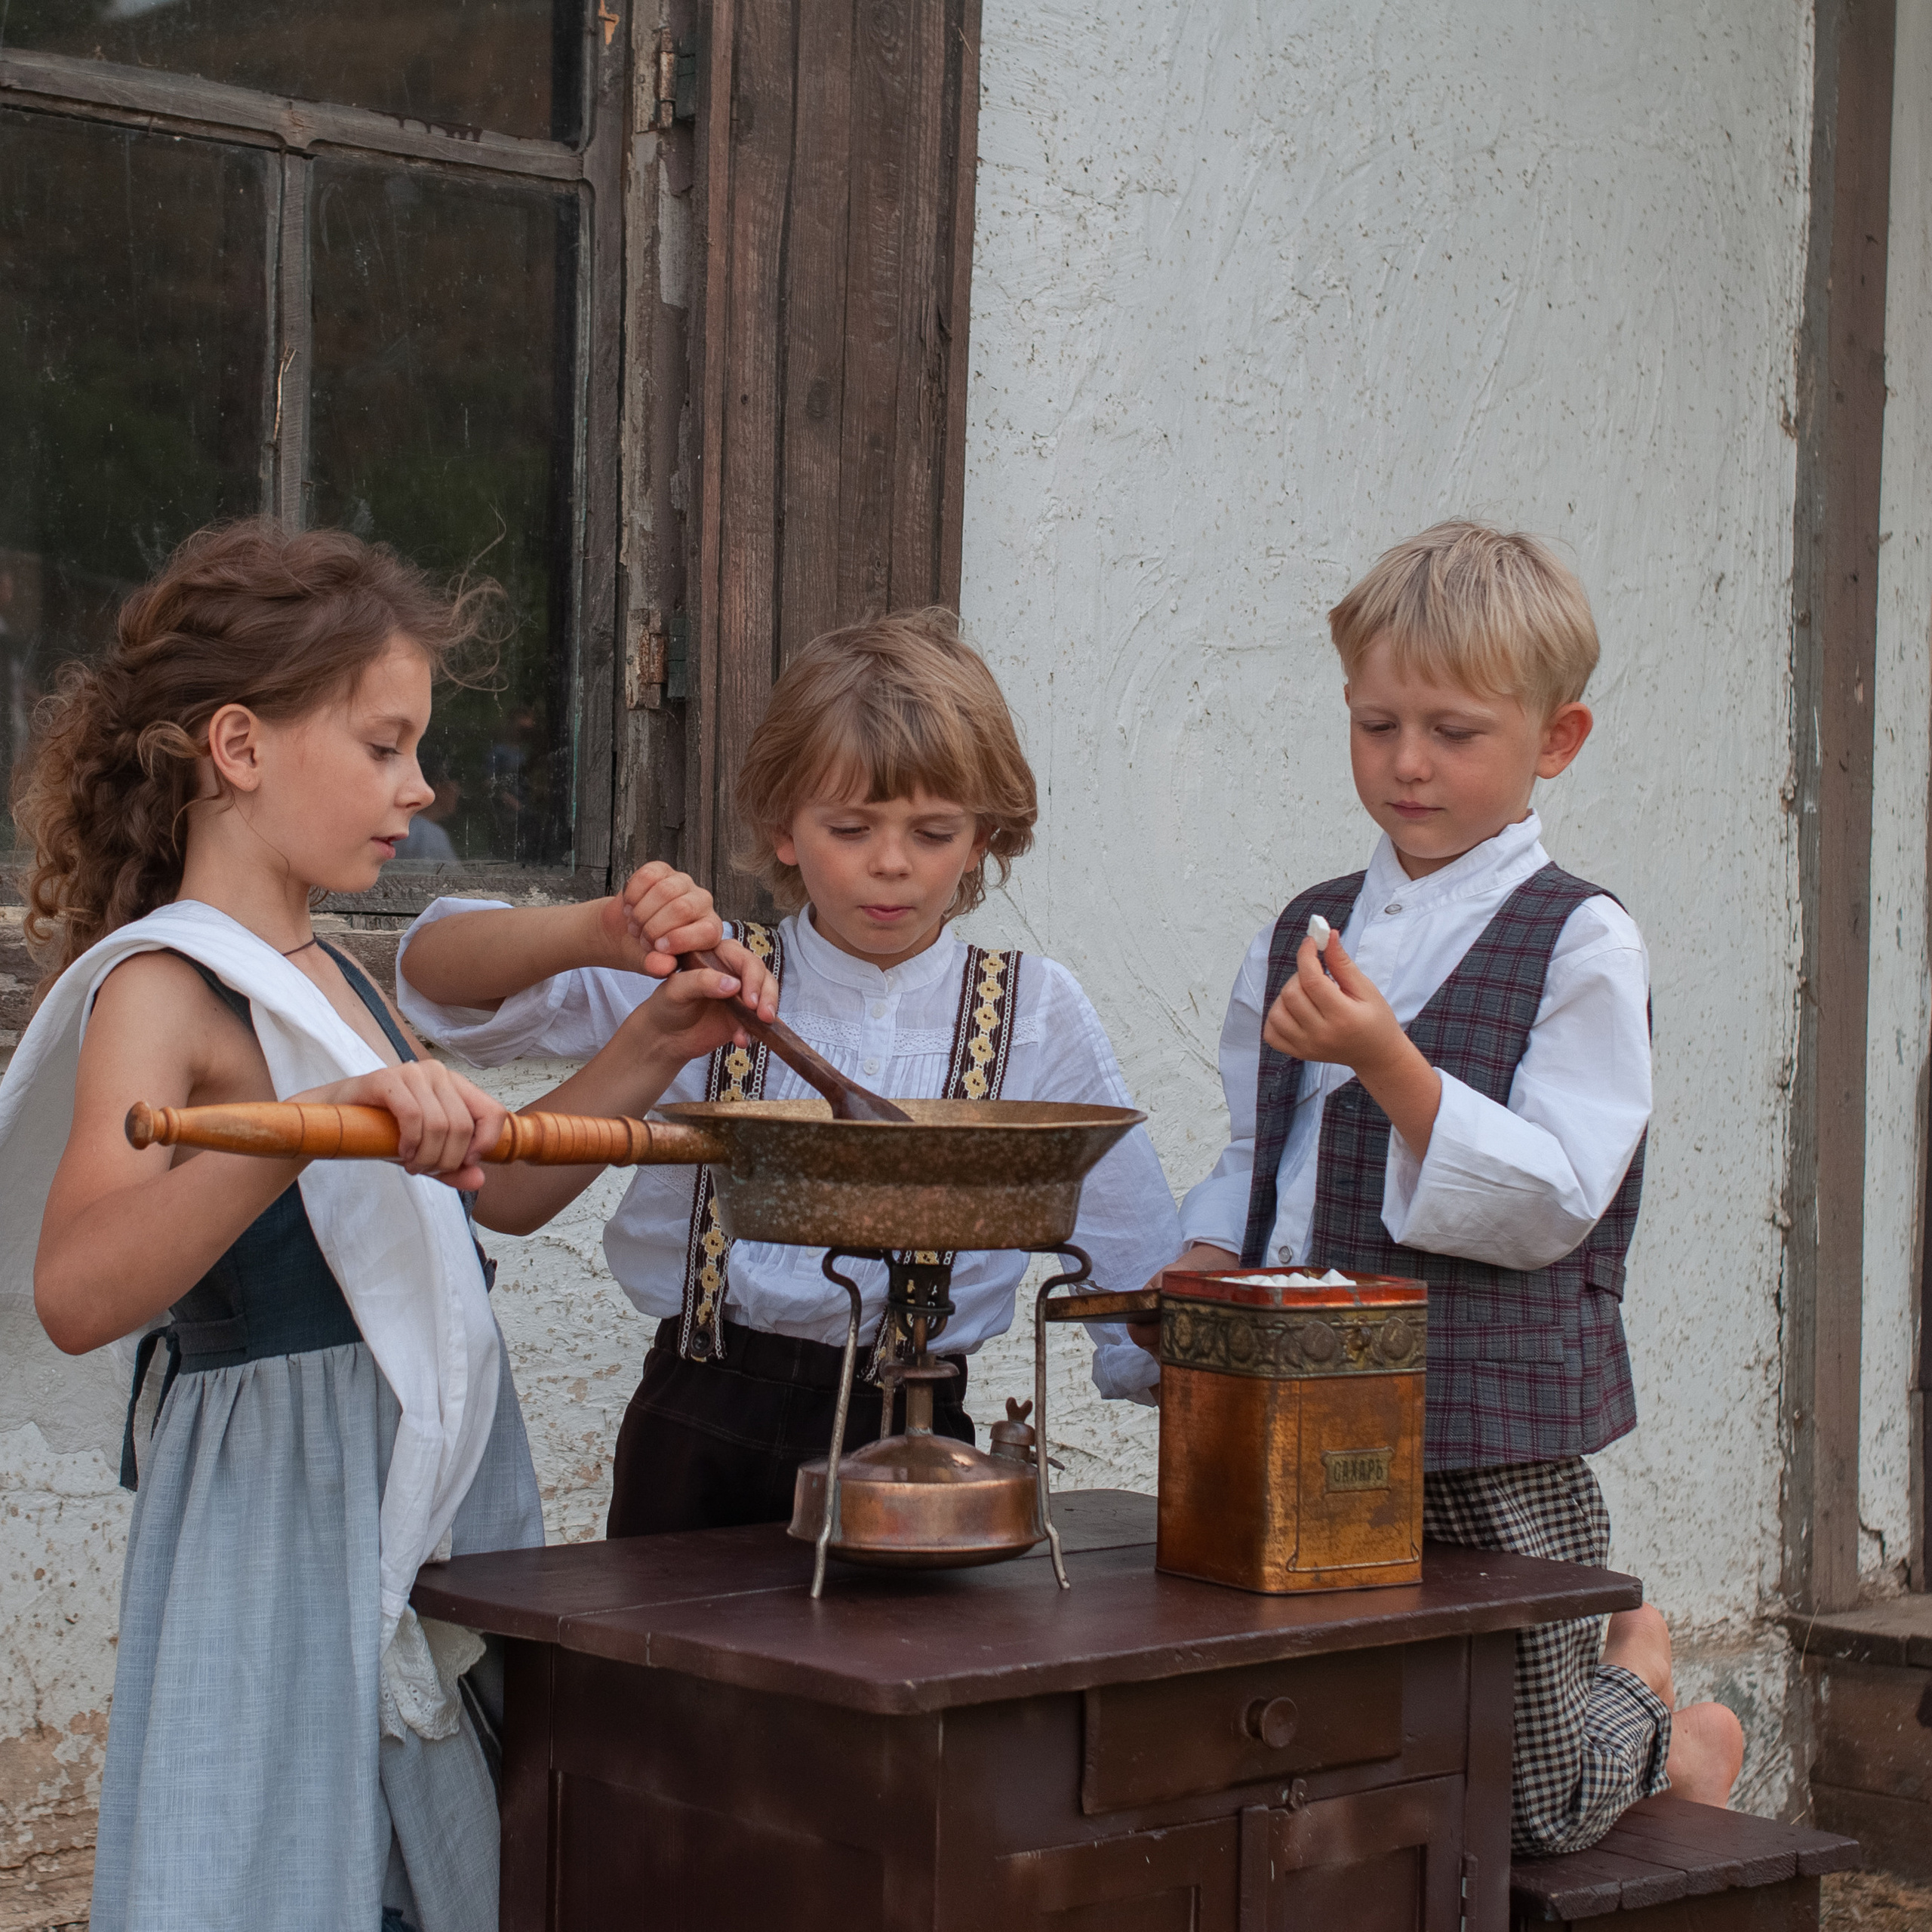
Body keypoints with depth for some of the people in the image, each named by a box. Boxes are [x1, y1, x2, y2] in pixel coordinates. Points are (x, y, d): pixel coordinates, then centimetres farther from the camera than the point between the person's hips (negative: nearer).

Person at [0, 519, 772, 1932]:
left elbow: (487, 1192, 25)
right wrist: (328, 1118, -43)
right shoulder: (161, 988, -14)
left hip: (432, 1521, 9)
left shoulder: (320, 975, 14)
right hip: (288, 1526, -9)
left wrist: (648, 1053, 12)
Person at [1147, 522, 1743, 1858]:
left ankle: (1661, 1732, 36)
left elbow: (1549, 1202, -17)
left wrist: (1387, 1062, -27)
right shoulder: (1300, 937, 10)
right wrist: (1208, 1270, -2)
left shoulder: (1580, 945, -8)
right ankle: (1615, 1672, 36)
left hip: (1499, 1444, -6)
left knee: (1524, 1802, 0)